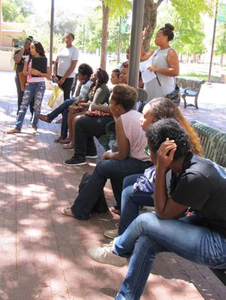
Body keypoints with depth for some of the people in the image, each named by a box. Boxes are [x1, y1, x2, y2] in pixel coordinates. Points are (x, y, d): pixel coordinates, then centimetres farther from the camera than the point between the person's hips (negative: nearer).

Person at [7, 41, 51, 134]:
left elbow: (49, 75, 0)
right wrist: (32, 72, -17)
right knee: (24, 105, -2)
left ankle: (34, 126, 13)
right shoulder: (28, 58, 8)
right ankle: (17, 127, -3)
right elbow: (24, 72, 3)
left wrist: (39, 73, -16)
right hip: (29, 84, 2)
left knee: (37, 105, 2)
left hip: (40, 84, -2)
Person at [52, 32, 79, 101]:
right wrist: (55, 75, -1)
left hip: (68, 77, -5)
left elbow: (73, 66, -11)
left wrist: (64, 78, -14)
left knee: (65, 96, -5)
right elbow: (56, 63, 12)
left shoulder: (74, 50, -5)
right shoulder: (61, 49, 11)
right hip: (58, 76, 5)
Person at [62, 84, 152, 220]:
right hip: (149, 162, 8)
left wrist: (109, 155, 10)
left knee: (102, 167, 6)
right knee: (113, 164, 24)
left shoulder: (122, 120, -9)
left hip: (141, 166, -8)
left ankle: (79, 210, 16)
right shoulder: (138, 115, 15)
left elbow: (123, 155, -8)